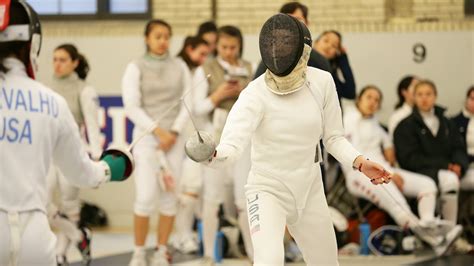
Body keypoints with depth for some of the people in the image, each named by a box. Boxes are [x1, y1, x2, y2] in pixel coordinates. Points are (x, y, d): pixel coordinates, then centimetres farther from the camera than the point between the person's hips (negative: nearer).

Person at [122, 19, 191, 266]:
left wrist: (174, 133, -9)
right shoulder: (136, 67, -4)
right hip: (146, 136, -3)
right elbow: (132, 107, -10)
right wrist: (158, 131, -15)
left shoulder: (179, 66, 5)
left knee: (169, 197, 2)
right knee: (145, 197, -11)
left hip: (174, 138, 3)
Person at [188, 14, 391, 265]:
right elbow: (232, 146, -37)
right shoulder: (255, 94, -23)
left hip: (309, 192, 5)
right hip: (267, 190, -4)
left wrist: (361, 163, -17)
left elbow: (333, 138, 1)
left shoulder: (322, 82, -10)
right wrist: (211, 155, -60)